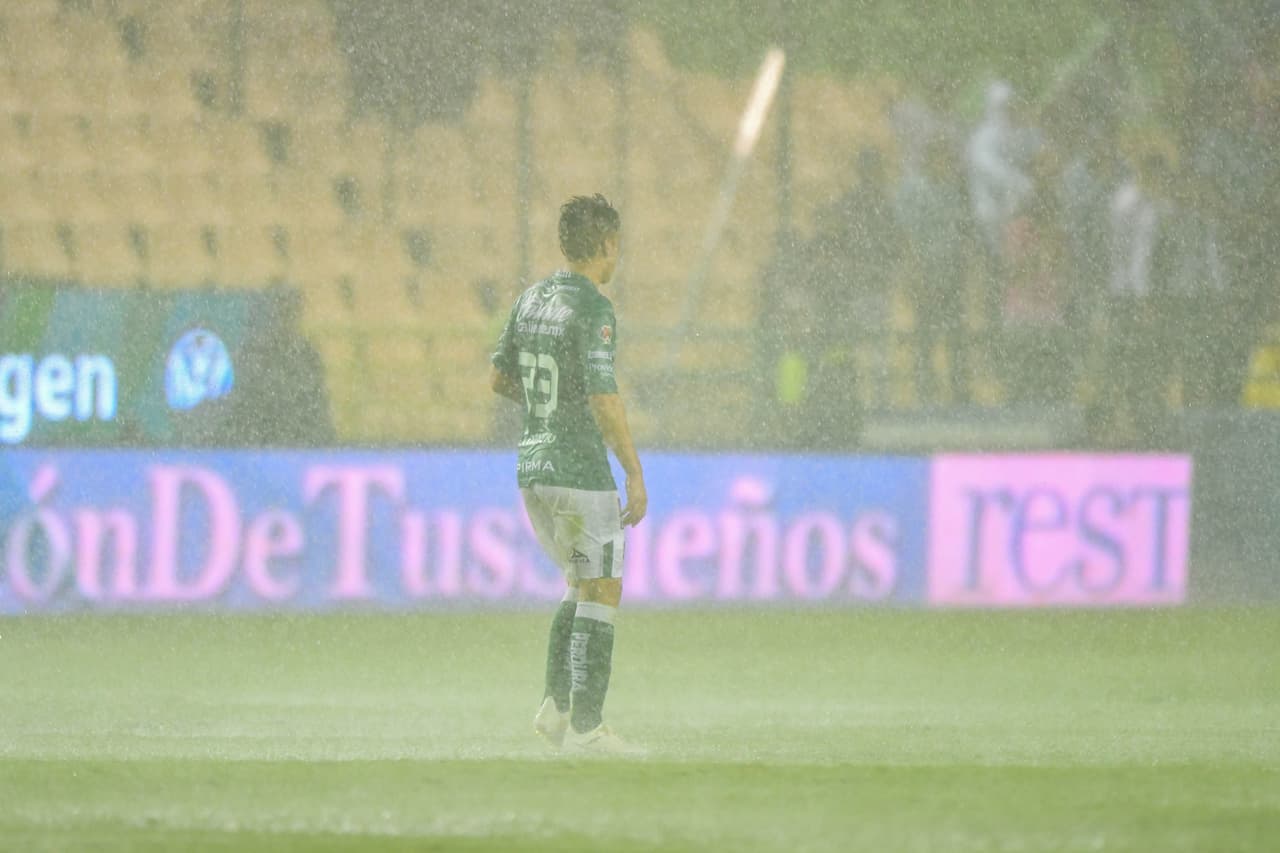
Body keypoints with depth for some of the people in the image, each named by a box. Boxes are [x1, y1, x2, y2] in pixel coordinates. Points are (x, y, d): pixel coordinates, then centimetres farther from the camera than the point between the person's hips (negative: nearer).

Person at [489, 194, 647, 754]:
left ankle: (555, 706, 14)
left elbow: (499, 378, 18)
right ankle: (585, 725, -5)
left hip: (532, 470, 8)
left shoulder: (532, 299, 9)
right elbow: (603, 399, -21)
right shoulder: (592, 310, -15)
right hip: (581, 472, -8)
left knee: (582, 587, 20)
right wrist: (635, 475, -17)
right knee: (601, 594, -2)